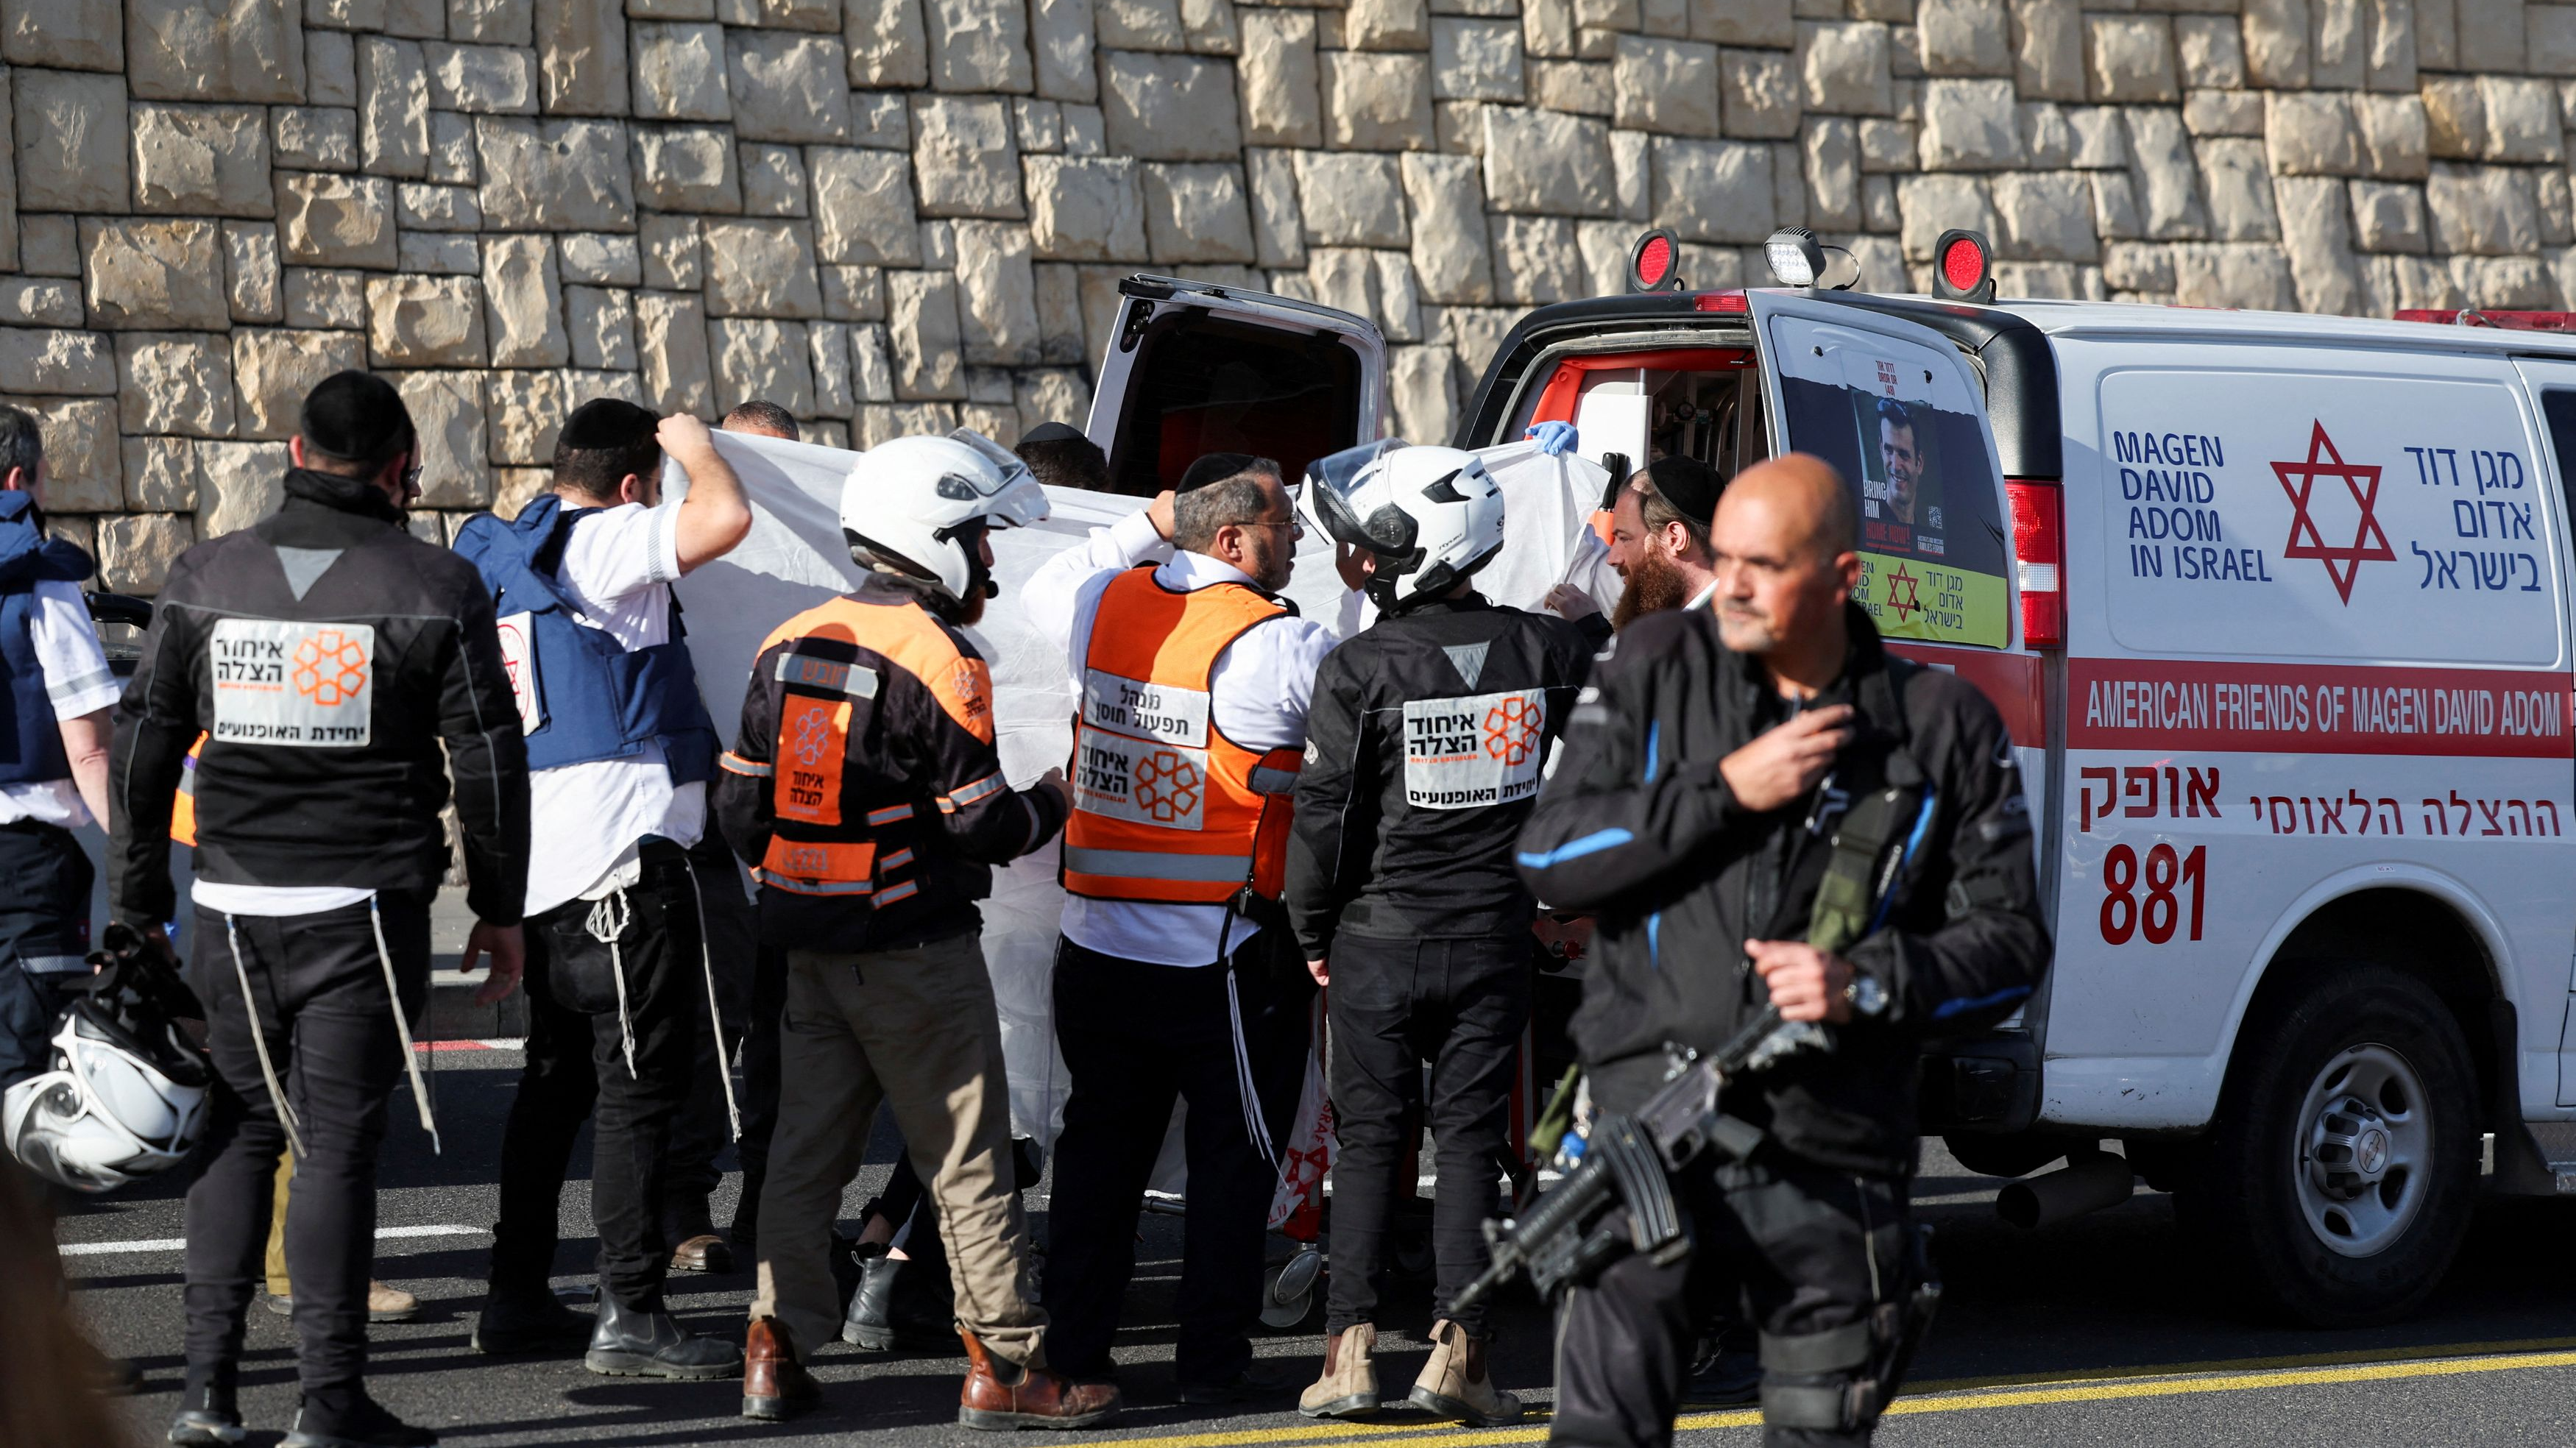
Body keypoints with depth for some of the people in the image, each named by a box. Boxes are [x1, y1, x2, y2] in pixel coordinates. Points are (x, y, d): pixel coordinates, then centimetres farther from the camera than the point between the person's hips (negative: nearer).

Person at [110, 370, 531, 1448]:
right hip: (365, 908, -3)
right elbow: (487, 759, -1)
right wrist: (498, 910, 8)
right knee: (338, 1143, 0)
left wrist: (139, 903, 14)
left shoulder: (204, 578, 6)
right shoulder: (434, 589, -2)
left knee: (238, 1134, 13)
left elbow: (144, 744, 8)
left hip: (233, 904, 3)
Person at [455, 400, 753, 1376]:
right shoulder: (599, 545, -10)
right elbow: (724, 517, -23)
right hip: (625, 862, -9)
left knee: (557, 1079, 17)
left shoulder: (507, 560, 17)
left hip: (543, 865, 9)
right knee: (642, 1086, -5)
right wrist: (695, 449, -3)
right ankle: (630, 1316, -6)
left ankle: (517, 1296, 22)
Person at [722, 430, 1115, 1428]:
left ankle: (776, 1348, 12)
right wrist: (1049, 807, 5)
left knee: (807, 1147, 12)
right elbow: (979, 824, -14)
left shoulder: (790, 645, 7)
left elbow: (741, 804, 10)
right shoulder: (938, 663, -15)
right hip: (915, 951, -7)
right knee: (967, 1158, 0)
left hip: (811, 948, 7)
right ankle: (1002, 1364, 2)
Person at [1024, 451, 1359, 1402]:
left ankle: (1072, 1344, 19)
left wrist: (1148, 528, 23)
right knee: (1234, 1154, 5)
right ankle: (1213, 1360, 6)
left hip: (1098, 945, 6)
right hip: (1222, 957, -6)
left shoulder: (1110, 605, 2)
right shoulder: (1276, 645, -16)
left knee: (1100, 1144, 15)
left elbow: (1046, 589, 25)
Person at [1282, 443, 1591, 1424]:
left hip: (1378, 939, -2)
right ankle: (1458, 1349, 0)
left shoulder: (1360, 670, -14)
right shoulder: (1543, 651, -2)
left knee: (1368, 1136, 6)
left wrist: (1312, 932, 2)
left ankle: (1350, 1346, 2)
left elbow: (1324, 814, -10)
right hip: (1495, 938, 2)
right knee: (1471, 1136, 6)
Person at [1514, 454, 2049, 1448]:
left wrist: (1869, 984, -12)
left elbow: (2010, 941, 5)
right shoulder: (1655, 672, 4)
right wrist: (1725, 790, -11)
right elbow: (1549, 858, -2)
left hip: (1833, 1169, 1)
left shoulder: (1944, 726, 3)